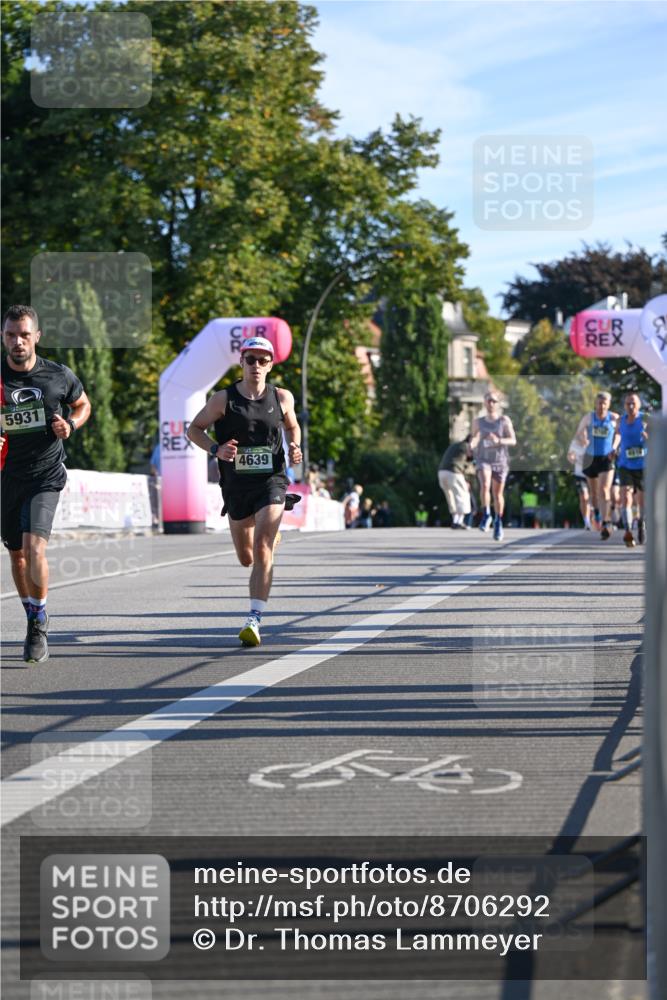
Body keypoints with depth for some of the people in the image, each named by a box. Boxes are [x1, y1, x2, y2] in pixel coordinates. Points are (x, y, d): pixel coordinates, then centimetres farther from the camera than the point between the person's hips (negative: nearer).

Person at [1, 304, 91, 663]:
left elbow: (83, 405, 15)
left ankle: (40, 620, -3)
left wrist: (70, 425, -6)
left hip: (46, 475, -2)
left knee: (34, 547, -20)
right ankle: (33, 619, 33)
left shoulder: (59, 376, -4)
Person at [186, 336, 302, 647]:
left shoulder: (282, 397, 2)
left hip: (271, 482, -1)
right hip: (236, 486, 1)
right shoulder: (223, 399, -3)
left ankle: (254, 620, -22)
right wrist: (216, 449, -14)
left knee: (262, 550, -20)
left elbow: (292, 426, 21)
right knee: (246, 558, 15)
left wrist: (294, 448, 0)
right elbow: (194, 429, 4)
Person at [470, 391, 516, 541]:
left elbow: (513, 440, -5)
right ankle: (486, 516, -14)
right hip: (484, 460, 0)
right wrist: (472, 445, -7)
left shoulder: (504, 421, 0)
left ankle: (498, 523, 22)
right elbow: (475, 439, 16)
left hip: (500, 461, 0)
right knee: (485, 485, -27)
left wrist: (498, 441, -22)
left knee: (498, 493, 4)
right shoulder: (478, 422, 6)